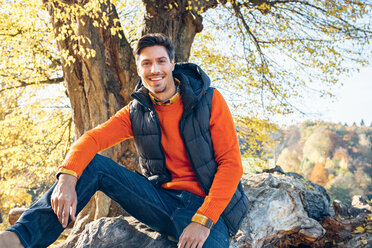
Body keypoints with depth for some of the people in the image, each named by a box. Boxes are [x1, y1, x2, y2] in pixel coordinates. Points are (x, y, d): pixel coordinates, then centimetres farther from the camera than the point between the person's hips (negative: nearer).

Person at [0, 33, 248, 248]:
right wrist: (67, 178, -30)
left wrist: (203, 221, -21)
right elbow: (93, 138, -8)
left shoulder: (209, 100, -6)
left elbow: (231, 163, -11)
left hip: (205, 205, -3)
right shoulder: (137, 112, 6)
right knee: (94, 164, -14)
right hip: (162, 197, 4)